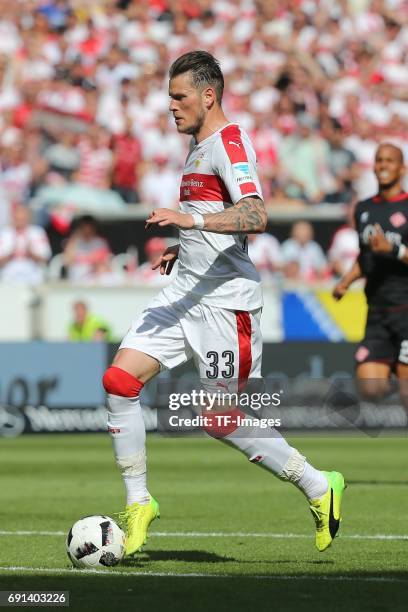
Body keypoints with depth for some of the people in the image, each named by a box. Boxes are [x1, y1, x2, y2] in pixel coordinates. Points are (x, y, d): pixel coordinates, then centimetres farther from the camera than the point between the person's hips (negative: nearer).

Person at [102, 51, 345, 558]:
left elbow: (255, 216, -28)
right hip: (184, 294, 9)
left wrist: (191, 220, -38)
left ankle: (319, 488, 13)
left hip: (224, 301, -9)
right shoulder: (199, 146, 18)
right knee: (120, 380, -5)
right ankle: (138, 504, 3)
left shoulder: (230, 142, -12)